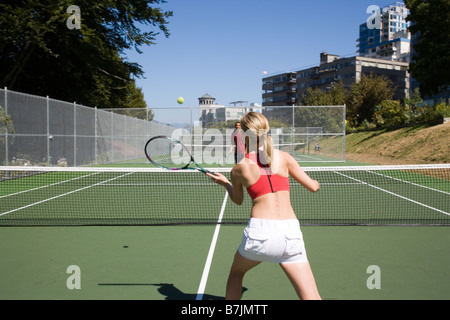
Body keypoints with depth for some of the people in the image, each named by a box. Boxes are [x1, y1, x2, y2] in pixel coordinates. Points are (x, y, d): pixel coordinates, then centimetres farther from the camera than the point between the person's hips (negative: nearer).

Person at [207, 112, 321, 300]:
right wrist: (315, 183, 35)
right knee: (311, 297, 3)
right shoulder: (284, 157, 6)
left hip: (260, 231, -1)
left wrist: (224, 183, 40)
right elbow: (313, 187, 12)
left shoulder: (239, 169, 3)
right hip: (291, 232, 1)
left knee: (236, 272, 31)